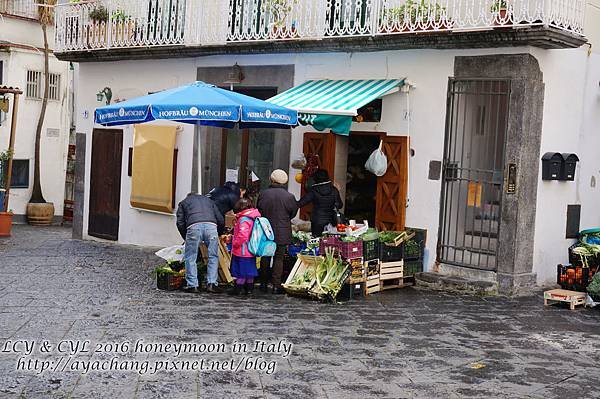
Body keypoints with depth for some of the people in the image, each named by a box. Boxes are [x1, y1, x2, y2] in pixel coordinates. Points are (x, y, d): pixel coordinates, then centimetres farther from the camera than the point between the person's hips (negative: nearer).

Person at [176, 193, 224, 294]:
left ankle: (192, 285, 6)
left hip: (194, 226, -2)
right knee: (213, 256, 11)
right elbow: (220, 219, 27)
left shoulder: (183, 203, 31)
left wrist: (186, 238, 26)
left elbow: (180, 223, 17)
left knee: (190, 258, 7)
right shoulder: (208, 199, 37)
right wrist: (218, 235, 38)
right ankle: (212, 284, 4)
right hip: (211, 226, 2)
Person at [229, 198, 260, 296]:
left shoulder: (243, 219, -18)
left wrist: (235, 244, -14)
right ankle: (249, 288, 21)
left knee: (241, 271, -1)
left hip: (242, 251, -8)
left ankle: (238, 289, 5)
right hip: (251, 251, 8)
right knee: (249, 270, 14)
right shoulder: (254, 217, 9)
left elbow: (243, 235, -26)